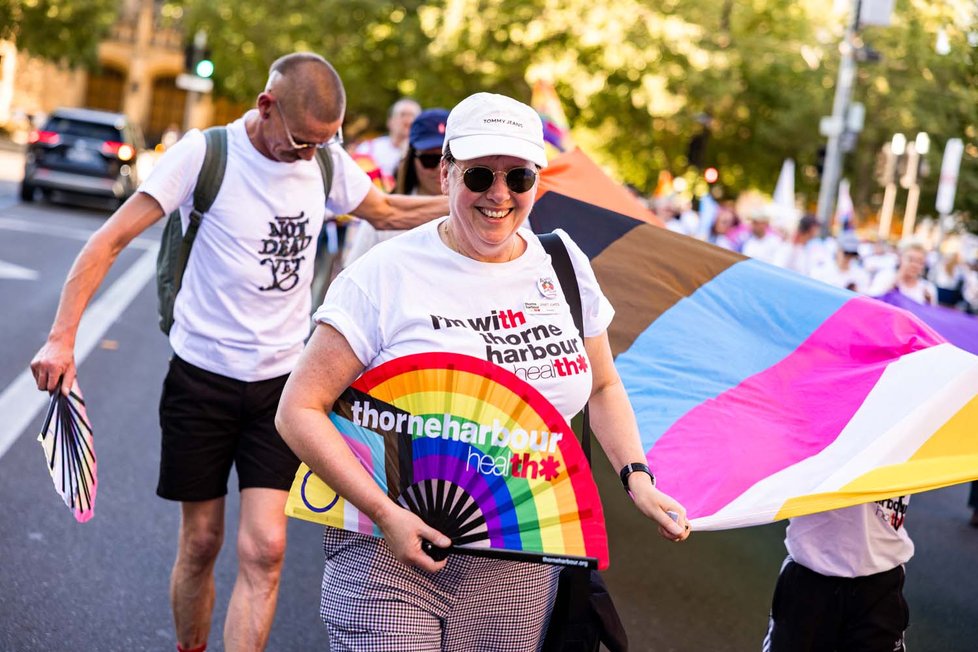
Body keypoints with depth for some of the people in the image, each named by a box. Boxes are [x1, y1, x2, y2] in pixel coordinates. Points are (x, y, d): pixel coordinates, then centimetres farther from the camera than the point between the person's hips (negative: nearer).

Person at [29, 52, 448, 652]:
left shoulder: (327, 162, 0)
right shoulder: (207, 153, -13)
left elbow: (390, 213, 18)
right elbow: (112, 239, -12)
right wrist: (62, 338, -19)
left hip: (280, 381, 3)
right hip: (203, 377, -2)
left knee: (264, 549, -7)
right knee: (201, 543, 8)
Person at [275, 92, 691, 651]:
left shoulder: (564, 264, 5)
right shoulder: (388, 274, -9)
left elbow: (602, 387, 19)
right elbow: (299, 409, -11)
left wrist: (636, 477, 3)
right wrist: (384, 512, -20)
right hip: (391, 556, -3)